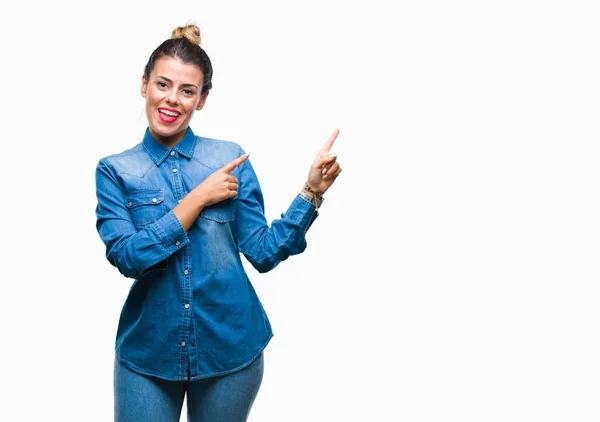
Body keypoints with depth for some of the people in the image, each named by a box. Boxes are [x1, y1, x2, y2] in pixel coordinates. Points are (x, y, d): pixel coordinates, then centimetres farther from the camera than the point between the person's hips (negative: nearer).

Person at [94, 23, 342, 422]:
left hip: (230, 348, 1)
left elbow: (263, 251, -3)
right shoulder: (115, 169, -1)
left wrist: (311, 191, -13)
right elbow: (126, 256, -14)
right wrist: (198, 199, -16)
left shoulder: (230, 158, -1)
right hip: (147, 351, 0)